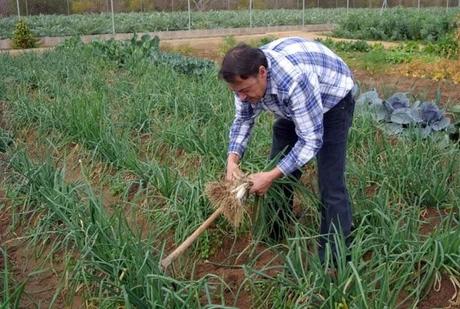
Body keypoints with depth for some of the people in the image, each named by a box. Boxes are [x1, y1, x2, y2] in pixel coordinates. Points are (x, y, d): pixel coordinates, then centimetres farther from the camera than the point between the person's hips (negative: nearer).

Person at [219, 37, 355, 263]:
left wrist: (270, 176, -37)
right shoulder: (248, 76, -21)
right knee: (280, 167, 7)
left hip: (332, 102, -7)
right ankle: (274, 236, 25)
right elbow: (243, 119, -5)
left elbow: (311, 140, -36)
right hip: (293, 108, 7)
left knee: (330, 184, -13)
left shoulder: (295, 80, -43)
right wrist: (233, 160, -21)